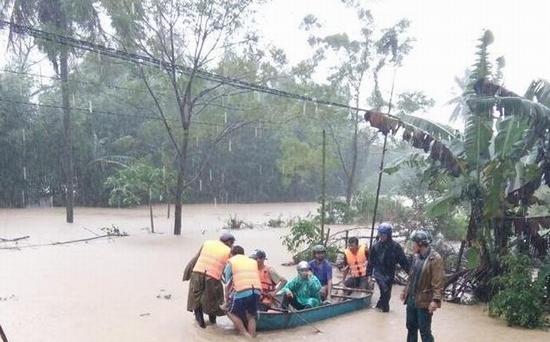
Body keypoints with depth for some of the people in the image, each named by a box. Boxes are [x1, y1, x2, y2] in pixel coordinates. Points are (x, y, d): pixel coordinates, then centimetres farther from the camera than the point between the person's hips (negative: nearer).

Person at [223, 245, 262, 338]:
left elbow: (228, 285, 18)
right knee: (251, 316, 23)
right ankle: (252, 336, 12)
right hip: (256, 291, 4)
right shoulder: (253, 261, 28)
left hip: (243, 292, -4)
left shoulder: (231, 262, 17)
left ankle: (245, 333, 5)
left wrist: (226, 299, 30)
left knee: (231, 312, 17)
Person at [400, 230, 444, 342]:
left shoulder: (435, 258, -16)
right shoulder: (416, 257, 10)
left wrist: (436, 300, -25)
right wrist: (405, 291, 21)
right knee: (411, 327, 17)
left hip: (424, 301, -8)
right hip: (411, 299, 8)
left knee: (425, 331, -1)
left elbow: (438, 282, -19)